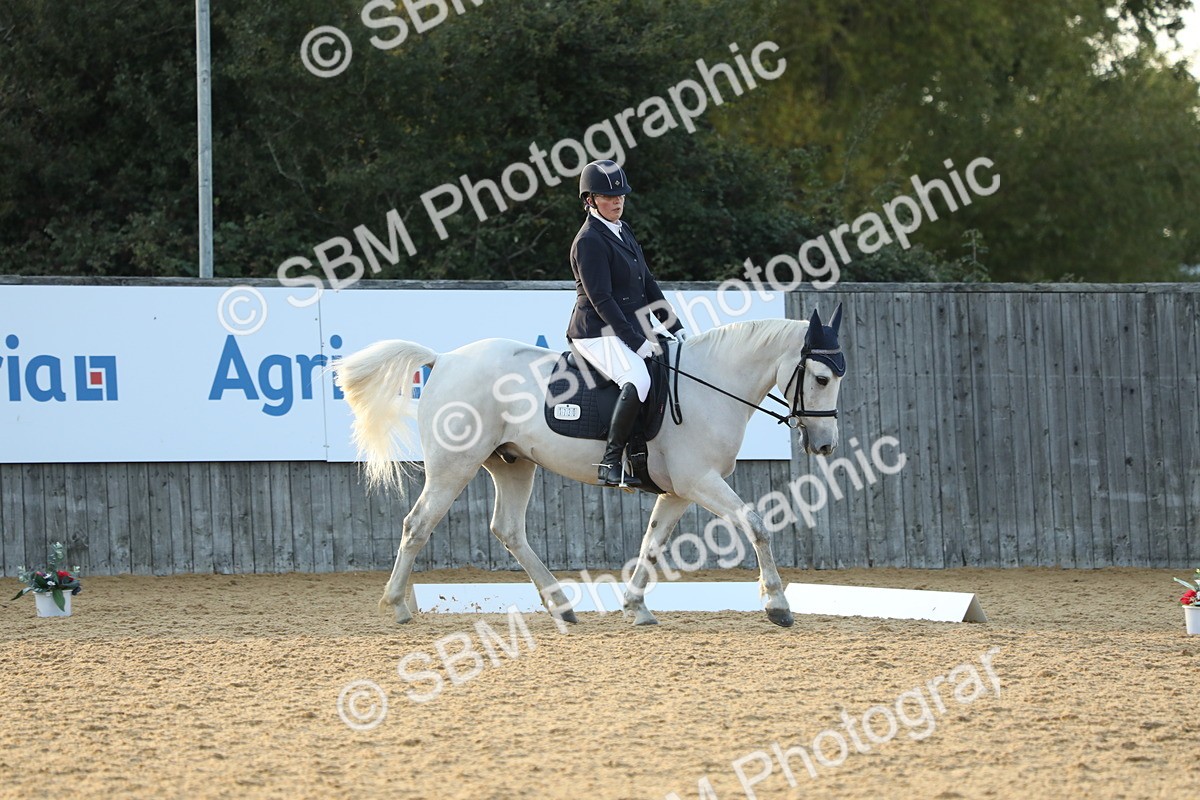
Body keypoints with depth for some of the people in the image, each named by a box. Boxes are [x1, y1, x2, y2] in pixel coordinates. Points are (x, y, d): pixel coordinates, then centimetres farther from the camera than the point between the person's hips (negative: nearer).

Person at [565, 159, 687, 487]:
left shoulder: (622, 231, 15)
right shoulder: (589, 241, -12)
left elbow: (648, 285, 19)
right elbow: (601, 299, -18)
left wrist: (675, 328, 12)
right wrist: (635, 341, -21)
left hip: (629, 329, 10)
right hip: (597, 333, -10)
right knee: (638, 379, -33)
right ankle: (610, 462, -32)